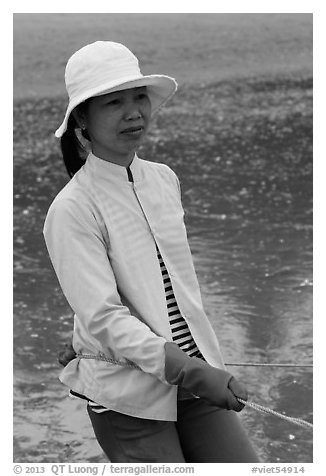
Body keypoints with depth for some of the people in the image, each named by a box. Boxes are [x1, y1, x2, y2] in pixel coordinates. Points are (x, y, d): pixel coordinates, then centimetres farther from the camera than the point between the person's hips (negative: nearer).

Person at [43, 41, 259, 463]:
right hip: (127, 396, -5)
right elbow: (102, 315, -19)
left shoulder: (165, 179, 6)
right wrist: (190, 372, -27)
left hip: (200, 373, 6)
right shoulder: (71, 210, -13)